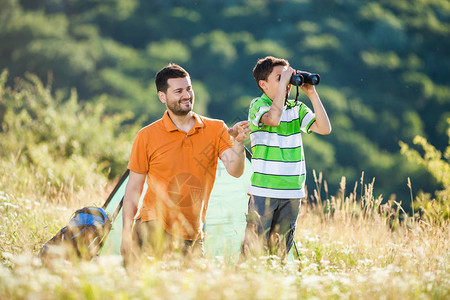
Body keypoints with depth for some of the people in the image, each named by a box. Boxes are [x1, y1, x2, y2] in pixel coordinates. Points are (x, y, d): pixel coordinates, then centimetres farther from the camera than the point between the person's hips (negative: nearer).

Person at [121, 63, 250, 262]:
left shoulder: (215, 129, 5)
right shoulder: (147, 136, 0)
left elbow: (234, 171, -7)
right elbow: (134, 188, 2)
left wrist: (238, 142, -27)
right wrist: (126, 236, -3)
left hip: (193, 237, 2)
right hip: (153, 231, -2)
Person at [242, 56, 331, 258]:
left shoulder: (296, 108, 11)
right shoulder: (257, 105, -3)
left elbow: (324, 128, 0)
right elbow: (273, 118, -25)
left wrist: (312, 94, -3)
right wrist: (283, 82, -18)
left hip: (293, 191, 5)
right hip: (263, 190, -5)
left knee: (280, 250, 8)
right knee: (253, 248, -7)